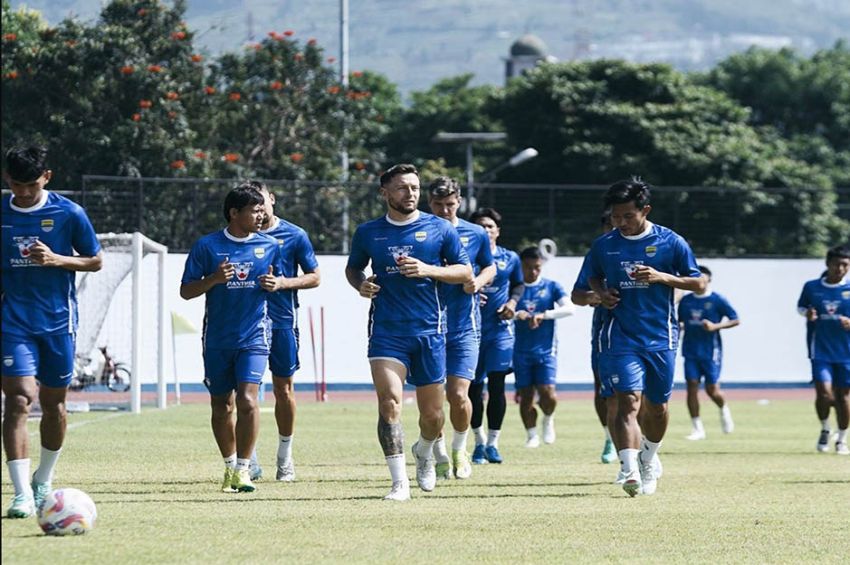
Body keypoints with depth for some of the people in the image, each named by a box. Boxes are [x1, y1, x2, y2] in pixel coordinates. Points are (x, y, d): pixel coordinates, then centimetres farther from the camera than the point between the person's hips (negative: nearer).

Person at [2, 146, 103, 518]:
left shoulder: (68, 214, -3)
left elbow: (96, 261, 3)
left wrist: (56, 260, -12)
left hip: (58, 320, 1)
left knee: (53, 403, 10)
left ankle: (43, 482, 30)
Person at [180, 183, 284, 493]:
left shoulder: (269, 245, 3)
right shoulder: (207, 246, -3)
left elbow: (280, 278, 19)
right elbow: (186, 291, -1)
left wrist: (277, 283, -5)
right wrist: (214, 279, -18)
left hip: (254, 336, 0)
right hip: (217, 338, 1)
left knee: (247, 400, -17)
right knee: (221, 406, 10)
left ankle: (243, 469, -9)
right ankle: (230, 465, 28)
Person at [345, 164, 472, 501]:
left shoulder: (439, 229, 3)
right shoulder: (368, 233, 6)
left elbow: (466, 272, 4)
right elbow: (353, 268, 21)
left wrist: (428, 270, -12)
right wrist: (360, 285, -2)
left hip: (429, 331, 1)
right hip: (386, 331, 0)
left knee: (432, 414, 7)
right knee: (389, 400, -20)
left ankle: (424, 453, 42)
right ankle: (400, 482, -18)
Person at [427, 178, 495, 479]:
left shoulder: (476, 234, 4)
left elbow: (490, 268, 17)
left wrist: (477, 282, -4)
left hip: (464, 327, -1)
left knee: (458, 395, -10)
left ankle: (459, 449, 15)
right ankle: (440, 456, 20)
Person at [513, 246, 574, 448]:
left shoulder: (551, 287, 3)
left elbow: (570, 308, -10)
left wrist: (544, 315, -21)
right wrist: (516, 314, -26)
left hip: (546, 350, -1)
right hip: (522, 351, 1)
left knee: (548, 394, -12)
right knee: (525, 396, 0)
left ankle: (548, 420, 18)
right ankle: (531, 434, 16)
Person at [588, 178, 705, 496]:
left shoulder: (671, 242, -2)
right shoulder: (603, 245, 4)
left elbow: (699, 283, 2)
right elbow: (595, 278, 23)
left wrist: (661, 277, -13)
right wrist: (601, 293, -1)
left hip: (660, 337, 0)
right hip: (621, 336, 0)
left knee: (657, 407, 12)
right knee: (628, 400, -18)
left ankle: (648, 462, 39)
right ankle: (630, 471, -27)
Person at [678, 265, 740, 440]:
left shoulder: (717, 300, -3)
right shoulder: (685, 301, 9)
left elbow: (735, 320, -3)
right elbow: (680, 322, 21)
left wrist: (715, 326, -16)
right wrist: (678, 327, -3)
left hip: (711, 352, -3)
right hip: (691, 351, 3)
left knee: (712, 389, -3)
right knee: (692, 386, -6)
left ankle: (724, 410, 31)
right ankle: (698, 428, -1)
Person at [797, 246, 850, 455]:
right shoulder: (811, 287, 1)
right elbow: (801, 307, 16)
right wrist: (807, 314, -5)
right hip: (821, 350, 0)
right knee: (824, 392, -13)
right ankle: (825, 430, 14)